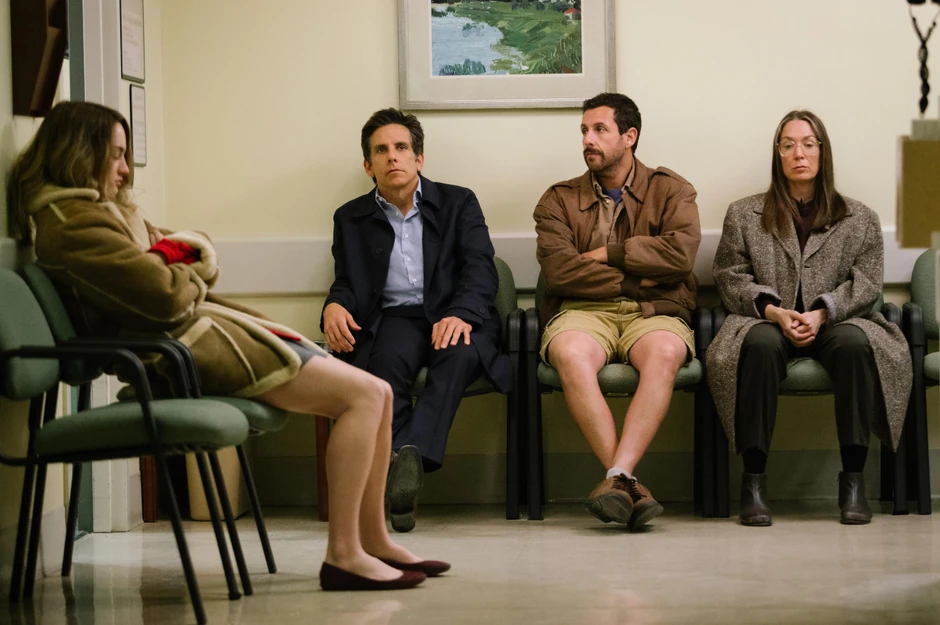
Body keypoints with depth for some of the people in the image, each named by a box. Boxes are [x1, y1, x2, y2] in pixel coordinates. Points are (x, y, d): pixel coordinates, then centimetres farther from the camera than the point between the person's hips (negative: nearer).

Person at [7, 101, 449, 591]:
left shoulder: (105, 209, 21)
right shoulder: (73, 221, -13)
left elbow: (202, 252, 24)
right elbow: (166, 298, -20)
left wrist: (188, 249, 0)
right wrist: (196, 272, 2)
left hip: (203, 328, 11)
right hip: (188, 349, -11)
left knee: (376, 394, 4)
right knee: (363, 394, -16)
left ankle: (373, 541, 10)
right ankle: (342, 556, -14)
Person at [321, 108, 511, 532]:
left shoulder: (458, 203, 15)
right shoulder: (351, 219, 21)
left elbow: (480, 270, 2)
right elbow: (346, 283, 15)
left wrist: (461, 314, -21)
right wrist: (334, 306, -13)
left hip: (454, 318, -1)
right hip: (394, 318, 1)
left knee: (460, 352, -38)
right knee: (389, 359, -37)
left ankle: (412, 453, -54)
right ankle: (401, 468, -45)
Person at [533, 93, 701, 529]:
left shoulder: (671, 190, 15)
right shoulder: (559, 199, 17)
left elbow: (681, 252, -5)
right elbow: (558, 270, -1)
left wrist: (607, 254, -2)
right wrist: (632, 282, -5)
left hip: (653, 313, 0)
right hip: (583, 312, 0)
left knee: (664, 354, -37)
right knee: (570, 355, -37)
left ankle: (617, 477, -46)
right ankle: (630, 488, -40)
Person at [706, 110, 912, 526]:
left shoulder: (859, 219, 16)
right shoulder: (744, 215, 17)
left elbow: (866, 283, 5)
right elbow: (730, 278, 7)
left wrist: (821, 313, -14)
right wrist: (773, 311, -12)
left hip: (835, 322, 0)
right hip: (768, 321, 0)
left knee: (856, 343, -37)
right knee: (760, 344, -38)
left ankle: (853, 479, -34)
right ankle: (753, 480, -36)